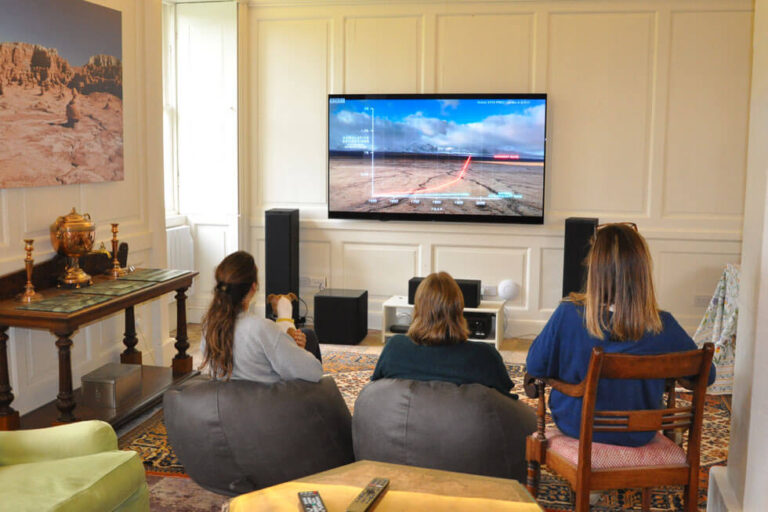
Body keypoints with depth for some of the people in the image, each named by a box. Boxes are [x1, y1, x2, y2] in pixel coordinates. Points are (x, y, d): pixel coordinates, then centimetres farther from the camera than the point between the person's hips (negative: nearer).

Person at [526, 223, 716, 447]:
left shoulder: (568, 315, -25)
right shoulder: (664, 327, -22)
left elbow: (535, 367, -10)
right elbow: (706, 375, -6)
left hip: (576, 428, -1)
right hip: (638, 436, 1)